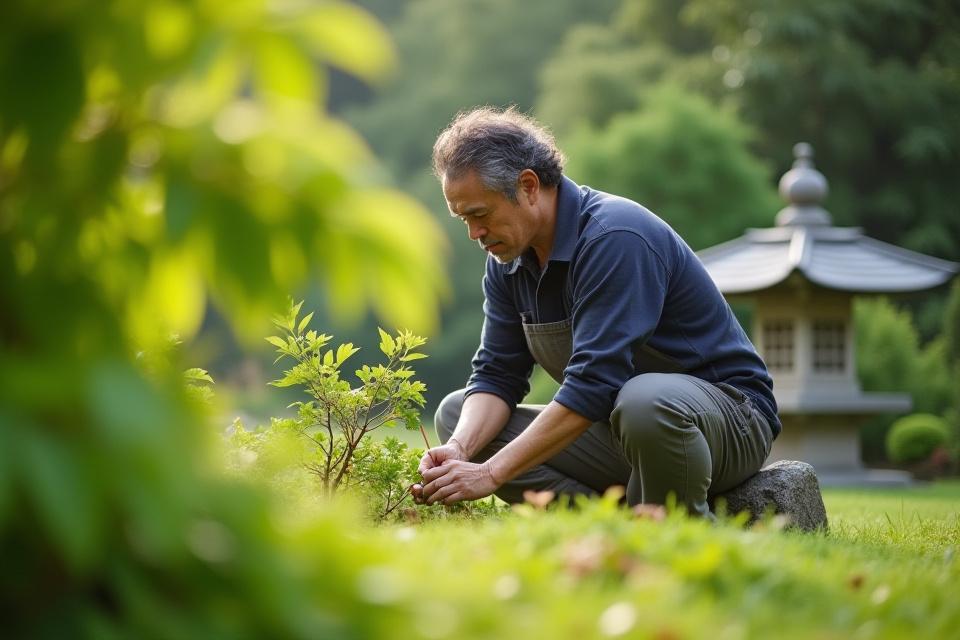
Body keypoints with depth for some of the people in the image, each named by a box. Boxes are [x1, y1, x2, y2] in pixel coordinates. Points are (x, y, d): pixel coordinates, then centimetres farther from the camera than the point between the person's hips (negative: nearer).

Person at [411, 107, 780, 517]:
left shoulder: (616, 237, -24)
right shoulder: (506, 260, 4)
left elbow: (593, 384, -31)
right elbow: (496, 375, 2)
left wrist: (491, 472, -33)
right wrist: (459, 449, -20)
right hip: (619, 425, 8)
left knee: (644, 400, -43)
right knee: (456, 414, -2)